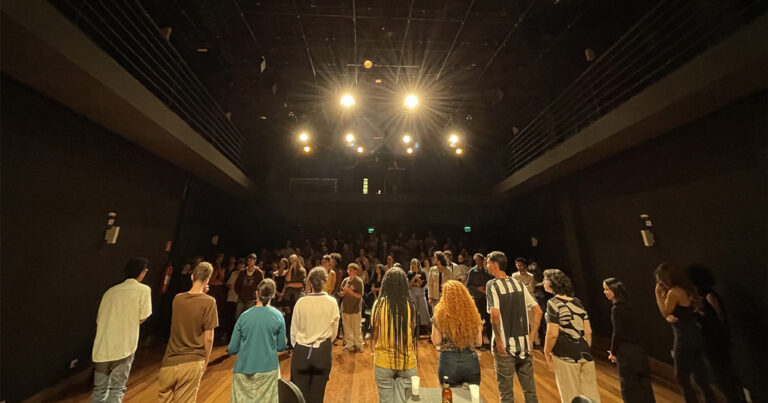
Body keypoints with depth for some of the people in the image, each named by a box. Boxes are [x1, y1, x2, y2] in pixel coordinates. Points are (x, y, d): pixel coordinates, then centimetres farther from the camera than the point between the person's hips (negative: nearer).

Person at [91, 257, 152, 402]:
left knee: (99, 390, 20)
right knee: (116, 390, 10)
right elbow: (142, 318, -5)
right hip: (123, 348, -5)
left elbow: (99, 320, 10)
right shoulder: (143, 290, -8)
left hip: (101, 348, 5)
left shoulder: (110, 291, 6)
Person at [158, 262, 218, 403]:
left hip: (170, 361, 4)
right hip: (192, 362, -4)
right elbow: (208, 337, -13)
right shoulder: (209, 301, -16)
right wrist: (206, 360, 6)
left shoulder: (177, 298, -3)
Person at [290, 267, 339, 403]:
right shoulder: (332, 302, -12)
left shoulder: (301, 302, -13)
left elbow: (293, 331, -1)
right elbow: (334, 332, -1)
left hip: (301, 351, 0)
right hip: (323, 352, 0)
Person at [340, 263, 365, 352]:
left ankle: (359, 345, 17)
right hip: (345, 308, 4)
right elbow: (340, 294, 7)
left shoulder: (359, 281, -7)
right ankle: (349, 344, 28)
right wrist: (344, 291, -14)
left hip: (355, 308, -4)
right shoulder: (345, 280, 4)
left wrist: (350, 291, -20)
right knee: (347, 328, 13)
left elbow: (359, 295, -10)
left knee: (356, 328, 1)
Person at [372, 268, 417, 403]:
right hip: (407, 361, 1)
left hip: (384, 361, 0)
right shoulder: (409, 305, -10)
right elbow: (412, 333, -2)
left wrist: (374, 353, 11)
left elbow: (375, 334, -4)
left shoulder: (379, 304, -12)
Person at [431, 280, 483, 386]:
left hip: (449, 362, -2)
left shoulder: (440, 315, -12)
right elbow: (479, 342, 2)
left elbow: (436, 342, -8)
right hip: (470, 362, 2)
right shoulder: (473, 314, -5)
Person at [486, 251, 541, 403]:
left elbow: (495, 314, -25)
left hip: (505, 345, -5)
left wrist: (498, 340, -14)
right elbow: (538, 311, 4)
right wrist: (530, 337, 8)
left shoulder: (492, 285, -14)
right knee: (530, 390, 20)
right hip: (524, 345, 5)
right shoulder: (519, 284, 4)